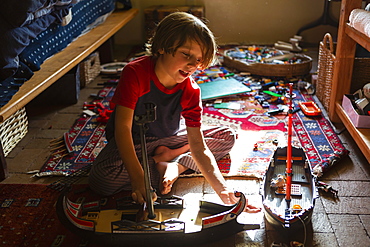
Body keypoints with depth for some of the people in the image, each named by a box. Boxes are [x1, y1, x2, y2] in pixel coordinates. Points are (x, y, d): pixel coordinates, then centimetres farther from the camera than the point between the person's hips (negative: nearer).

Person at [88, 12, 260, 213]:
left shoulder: (190, 92, -18)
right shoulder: (135, 73, -28)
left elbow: (199, 148, -21)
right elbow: (122, 128, -32)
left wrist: (223, 191, -33)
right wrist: (137, 178, -42)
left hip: (168, 139, 4)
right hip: (132, 141, -3)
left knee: (227, 137, -6)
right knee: (101, 178, -33)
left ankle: (174, 165, -19)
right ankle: (162, 166, -15)